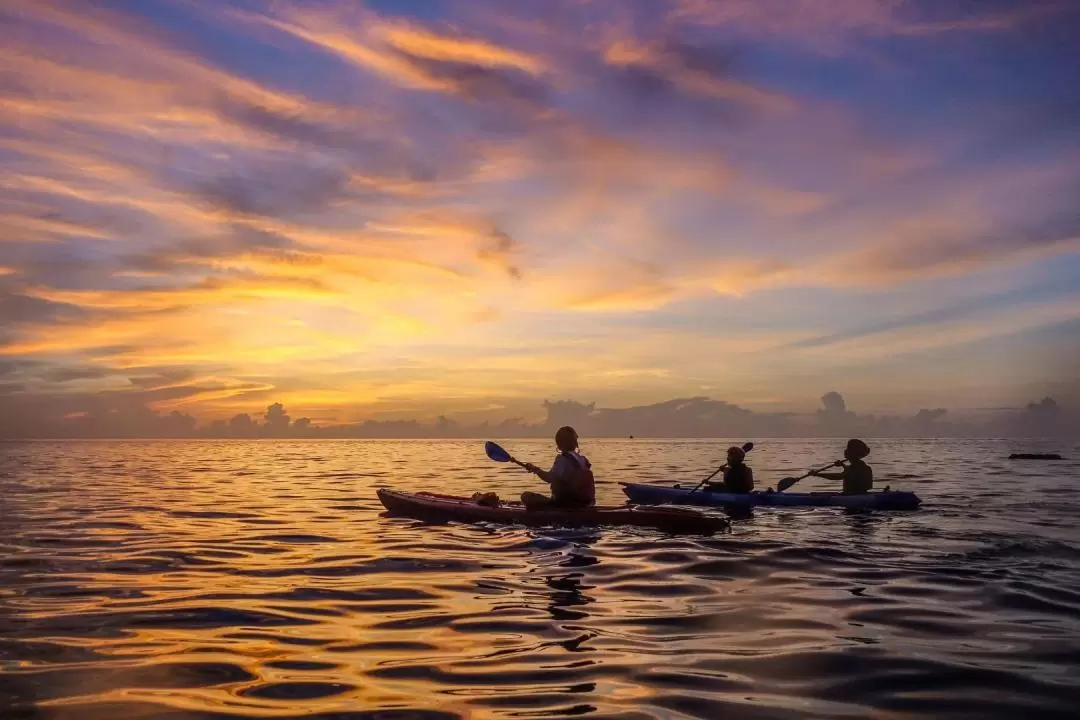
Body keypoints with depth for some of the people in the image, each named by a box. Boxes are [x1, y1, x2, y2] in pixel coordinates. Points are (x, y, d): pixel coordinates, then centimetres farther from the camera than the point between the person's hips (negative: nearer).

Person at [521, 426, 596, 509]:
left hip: (565, 503, -8)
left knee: (526, 496, -4)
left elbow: (550, 478, -25)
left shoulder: (562, 459, -14)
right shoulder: (583, 460, 8)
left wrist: (536, 469, -9)